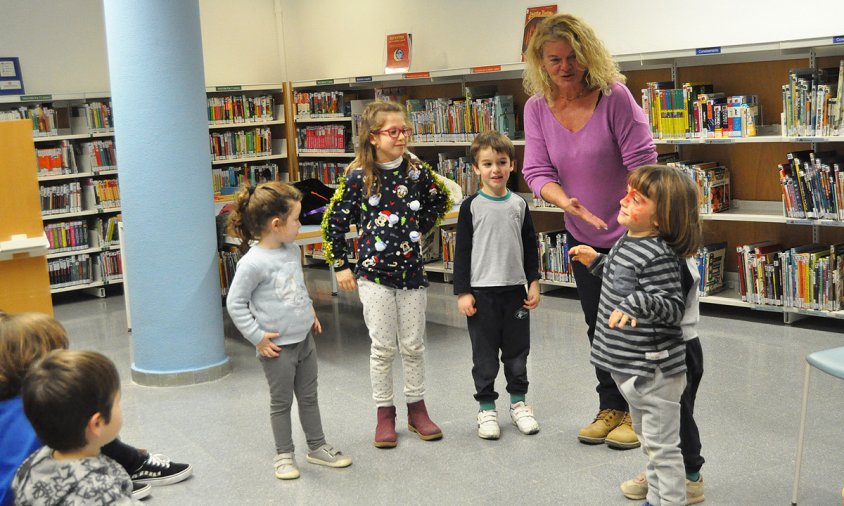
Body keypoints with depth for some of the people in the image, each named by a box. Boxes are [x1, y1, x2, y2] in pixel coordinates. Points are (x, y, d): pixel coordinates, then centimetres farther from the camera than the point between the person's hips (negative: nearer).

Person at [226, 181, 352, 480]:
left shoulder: (293, 250, 3)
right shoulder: (253, 263, -21)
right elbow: (235, 303, -16)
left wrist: (310, 313, 14)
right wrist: (257, 337, -15)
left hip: (305, 339, 7)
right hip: (278, 347, -7)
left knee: (309, 397, 18)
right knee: (281, 402, 8)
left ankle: (317, 447, 32)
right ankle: (284, 455, 24)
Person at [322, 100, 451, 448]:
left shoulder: (417, 170, -1)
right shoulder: (358, 177, -8)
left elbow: (441, 202, 18)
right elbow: (334, 222, -2)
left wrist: (420, 230, 10)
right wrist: (340, 266, -1)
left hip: (411, 271, 3)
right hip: (373, 273, -2)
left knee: (413, 346, 10)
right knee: (383, 347, 4)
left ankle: (417, 409, 24)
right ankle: (385, 414, 18)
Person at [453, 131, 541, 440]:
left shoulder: (519, 205, 4)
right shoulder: (471, 206, -4)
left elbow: (530, 247, 10)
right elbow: (462, 251, -4)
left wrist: (533, 283, 5)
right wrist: (463, 292, -8)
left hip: (515, 289, 3)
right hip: (481, 291, -3)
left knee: (517, 350, 11)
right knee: (485, 354, 5)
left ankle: (518, 402, 26)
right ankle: (486, 407, 17)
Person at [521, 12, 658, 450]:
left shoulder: (614, 97, -19)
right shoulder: (537, 109, -5)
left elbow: (641, 164, -19)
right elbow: (537, 172, -10)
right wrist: (567, 202, -30)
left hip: (629, 233, -5)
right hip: (583, 237, 5)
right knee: (598, 326, 16)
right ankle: (610, 408, 32)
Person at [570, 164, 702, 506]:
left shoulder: (658, 256, -24)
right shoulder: (628, 242, 6)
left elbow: (674, 307, -27)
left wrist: (638, 303, -43)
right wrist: (597, 261, 21)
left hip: (653, 370, -11)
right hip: (627, 366, 11)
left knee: (662, 446, 2)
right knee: (648, 440, 24)